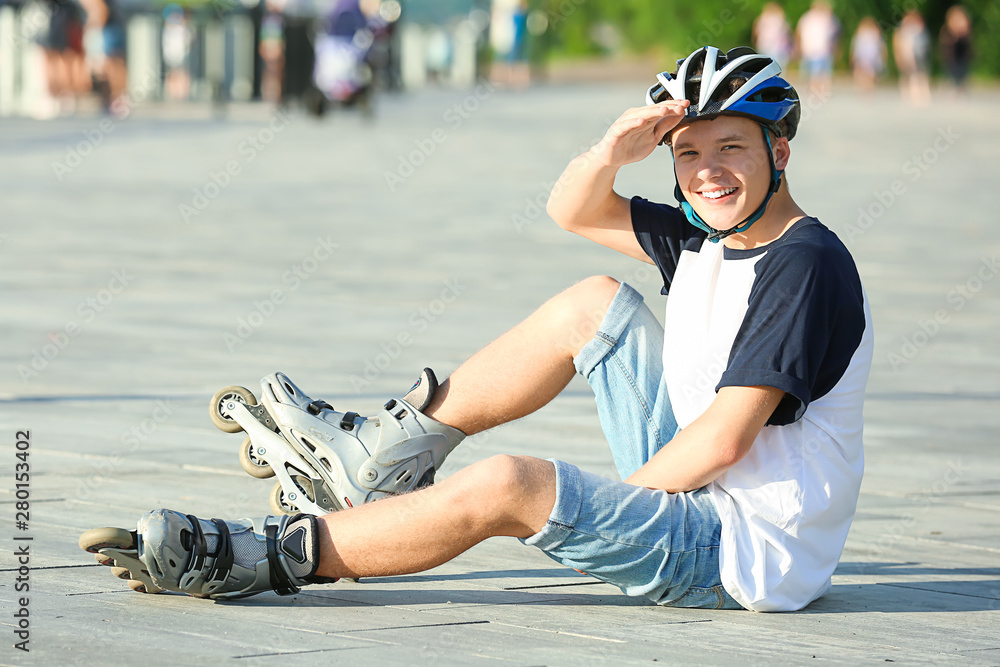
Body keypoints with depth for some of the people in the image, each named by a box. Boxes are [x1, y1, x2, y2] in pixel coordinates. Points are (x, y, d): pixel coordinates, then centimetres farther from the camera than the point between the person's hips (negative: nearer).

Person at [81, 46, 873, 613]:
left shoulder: (805, 266, -19)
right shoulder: (707, 237, 8)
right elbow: (573, 212, 18)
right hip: (699, 499, 9)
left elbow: (723, 440, -24)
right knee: (594, 303, 10)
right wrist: (611, 154, -5)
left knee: (508, 487, -26)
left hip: (748, 555, -9)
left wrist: (594, 505, -14)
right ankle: (387, 450, 16)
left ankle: (264, 558, -17)